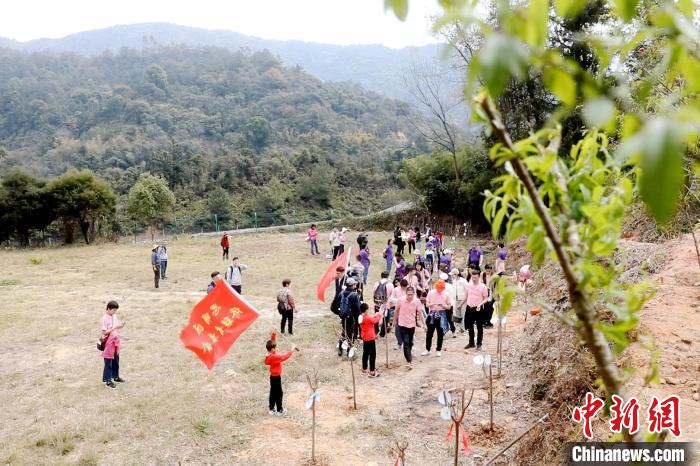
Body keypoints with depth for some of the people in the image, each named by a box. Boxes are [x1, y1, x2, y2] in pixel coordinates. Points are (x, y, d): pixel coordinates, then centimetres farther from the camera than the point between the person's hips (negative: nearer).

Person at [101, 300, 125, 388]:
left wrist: (120, 326, -9)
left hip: (116, 341, 7)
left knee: (116, 360, 19)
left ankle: (115, 376, 34)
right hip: (108, 342, -7)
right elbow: (104, 332, -20)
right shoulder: (104, 319, -18)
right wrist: (114, 327, -26)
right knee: (108, 362, 2)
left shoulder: (115, 316, 4)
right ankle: (107, 381, 11)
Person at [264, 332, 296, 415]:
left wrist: (273, 335, -7)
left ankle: (272, 409, 25)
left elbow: (272, 342, 3)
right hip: (276, 377, -9)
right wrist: (291, 350, -24)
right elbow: (284, 356, -31)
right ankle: (279, 410, 13)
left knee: (273, 392, 17)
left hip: (273, 376, 9)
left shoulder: (270, 354, -3)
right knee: (279, 393, 4)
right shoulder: (275, 357, -28)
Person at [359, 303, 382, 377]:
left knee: (365, 354, 18)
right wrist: (379, 315, 5)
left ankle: (364, 369, 27)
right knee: (372, 354, -1)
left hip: (365, 338, 9)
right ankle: (372, 372, 1)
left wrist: (374, 315, 7)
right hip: (370, 339, -9)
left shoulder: (361, 317, 1)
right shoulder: (368, 318, -23)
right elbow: (376, 321, -9)